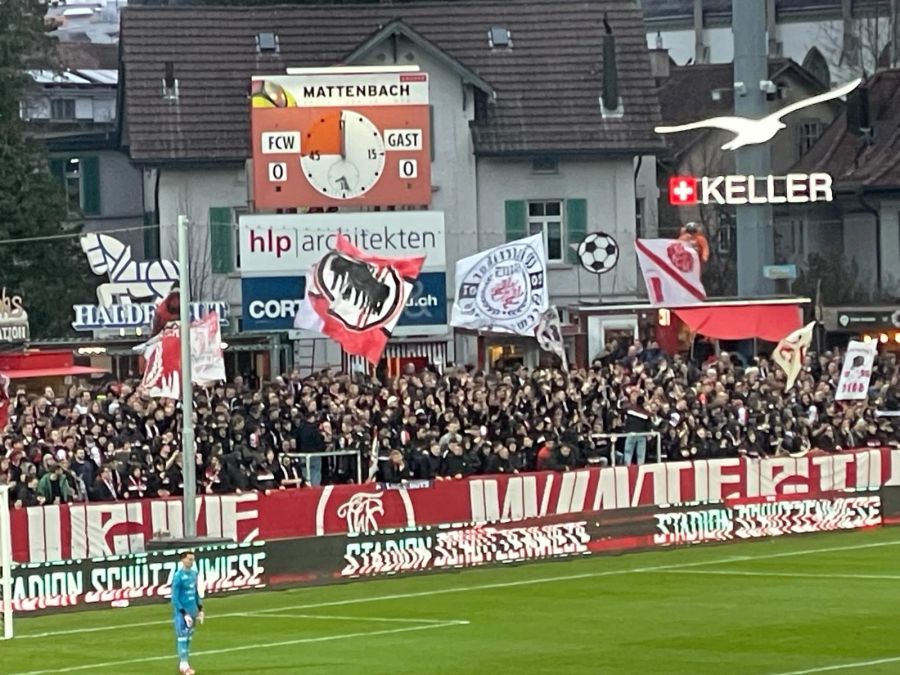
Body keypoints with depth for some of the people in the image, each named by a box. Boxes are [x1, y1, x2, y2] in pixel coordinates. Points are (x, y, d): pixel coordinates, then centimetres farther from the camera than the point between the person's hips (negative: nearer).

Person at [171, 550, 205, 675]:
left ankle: (185, 664, 16)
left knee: (189, 637, 10)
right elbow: (175, 598, -15)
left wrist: (200, 609, 13)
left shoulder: (193, 574, 7)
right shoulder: (178, 576, -15)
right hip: (181, 612, -7)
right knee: (182, 637, -7)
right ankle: (183, 665, -4)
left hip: (192, 610, 7)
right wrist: (184, 614, -18)